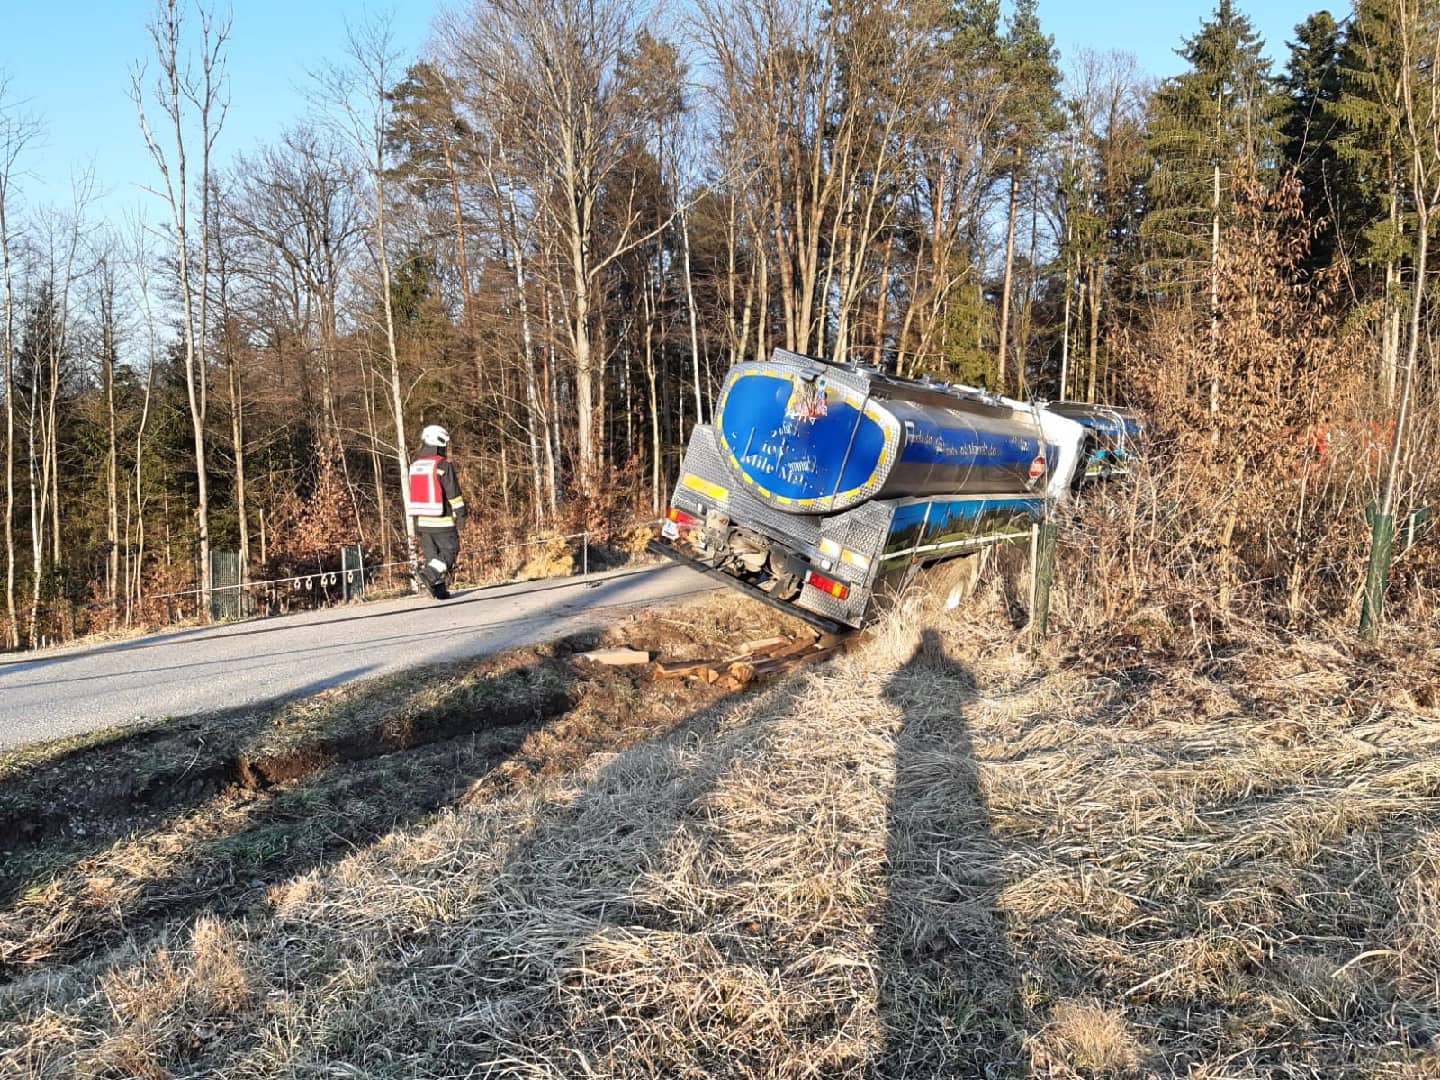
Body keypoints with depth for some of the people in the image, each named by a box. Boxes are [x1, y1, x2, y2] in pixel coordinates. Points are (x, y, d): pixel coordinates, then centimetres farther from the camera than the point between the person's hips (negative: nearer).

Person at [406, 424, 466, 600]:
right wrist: (460, 515, -3)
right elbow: (453, 493, -11)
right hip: (442, 521, -6)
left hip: (421, 520, 6)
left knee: (431, 555, 11)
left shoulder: (414, 466, 9)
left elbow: (412, 493, 16)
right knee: (449, 550, 2)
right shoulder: (443, 465, -11)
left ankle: (439, 590, 9)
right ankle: (430, 573, -19)